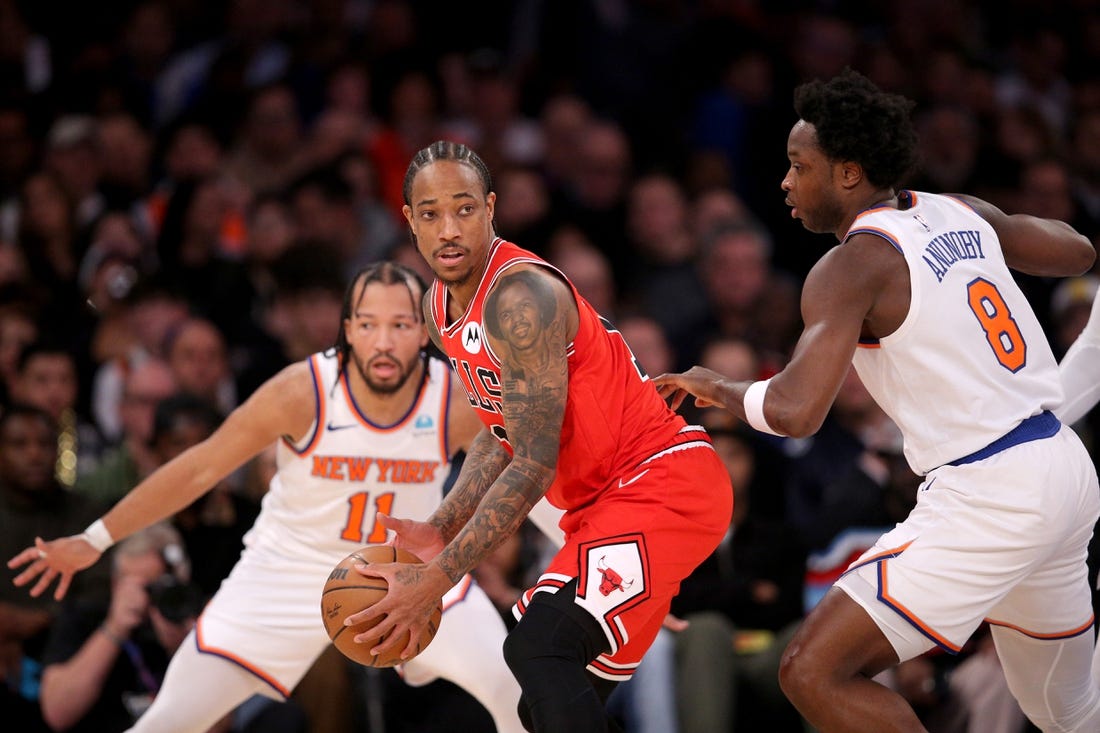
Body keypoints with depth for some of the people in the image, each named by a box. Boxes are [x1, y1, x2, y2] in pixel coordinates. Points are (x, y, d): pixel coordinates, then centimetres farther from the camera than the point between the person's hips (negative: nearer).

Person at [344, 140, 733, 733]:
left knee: (537, 647, -29)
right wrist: (440, 531, 3)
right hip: (602, 500, 10)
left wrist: (435, 579, -26)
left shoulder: (520, 297, -22)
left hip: (664, 483, -10)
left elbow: (534, 465, -25)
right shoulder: (440, 307, 8)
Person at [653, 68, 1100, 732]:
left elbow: (795, 411, -26)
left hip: (986, 497, -9)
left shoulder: (852, 267, -14)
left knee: (815, 672, -9)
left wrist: (720, 390, -6)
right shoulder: (960, 213, 9)